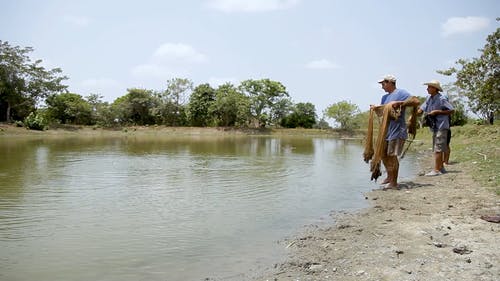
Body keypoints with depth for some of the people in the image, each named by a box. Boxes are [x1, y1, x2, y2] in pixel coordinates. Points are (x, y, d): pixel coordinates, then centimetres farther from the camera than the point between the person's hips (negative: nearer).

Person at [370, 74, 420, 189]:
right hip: (386, 130, 9)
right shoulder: (385, 97, 18)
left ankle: (394, 183, 5)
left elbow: (416, 101, -19)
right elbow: (380, 112, 20)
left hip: (397, 131, -9)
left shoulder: (400, 93, -8)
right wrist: (375, 108, -1)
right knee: (383, 154, 15)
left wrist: (399, 103, -25)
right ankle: (389, 177, 32)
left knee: (392, 156, -6)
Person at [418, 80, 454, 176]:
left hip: (442, 126, -8)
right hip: (434, 127, 8)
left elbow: (452, 110, -12)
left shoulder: (442, 99, -13)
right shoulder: (429, 98, 8)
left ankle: (436, 170, -10)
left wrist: (437, 112, -17)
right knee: (436, 149, 13)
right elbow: (421, 109, 9)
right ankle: (441, 168, 23)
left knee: (438, 148, -10)